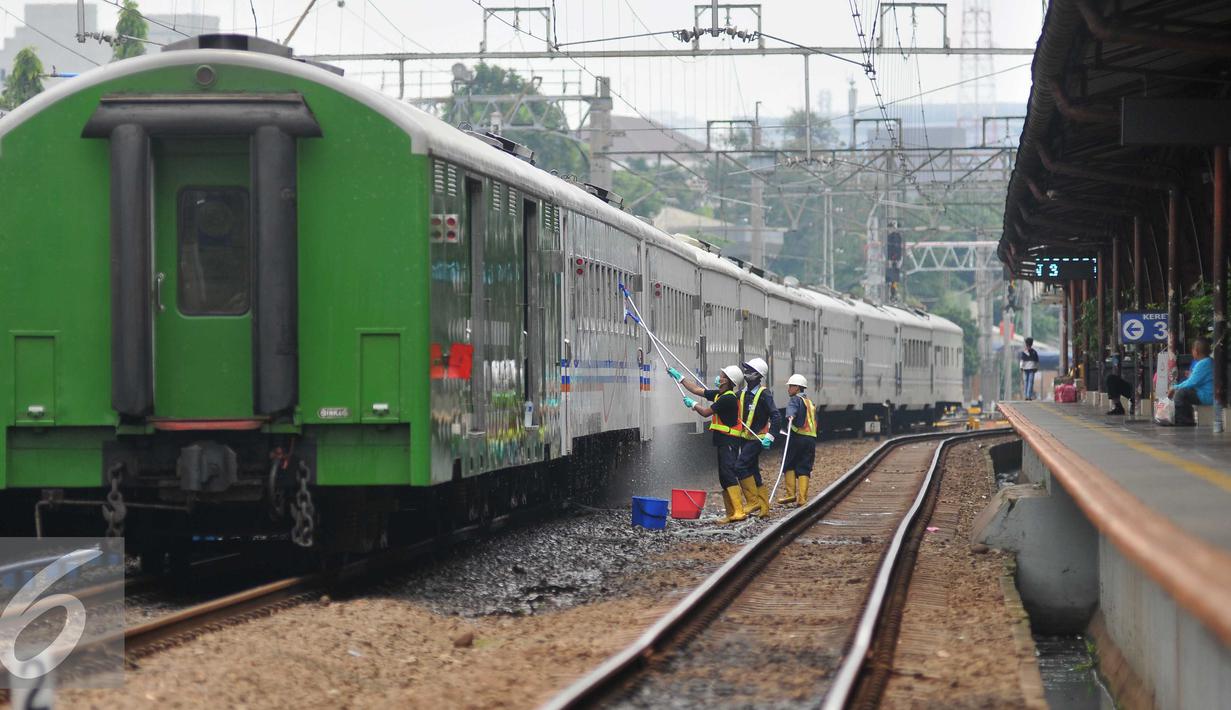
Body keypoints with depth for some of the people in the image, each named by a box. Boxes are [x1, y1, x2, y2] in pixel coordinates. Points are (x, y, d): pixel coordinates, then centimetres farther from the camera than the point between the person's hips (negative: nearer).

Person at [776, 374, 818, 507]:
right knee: (804, 469, 5)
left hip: (797, 436, -7)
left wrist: (790, 415, -47)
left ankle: (790, 494, -3)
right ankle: (802, 498, -1)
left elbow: (792, 408, -27)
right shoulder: (810, 403, 24)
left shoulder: (796, 399, -2)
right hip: (811, 438, 7)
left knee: (789, 465, 4)